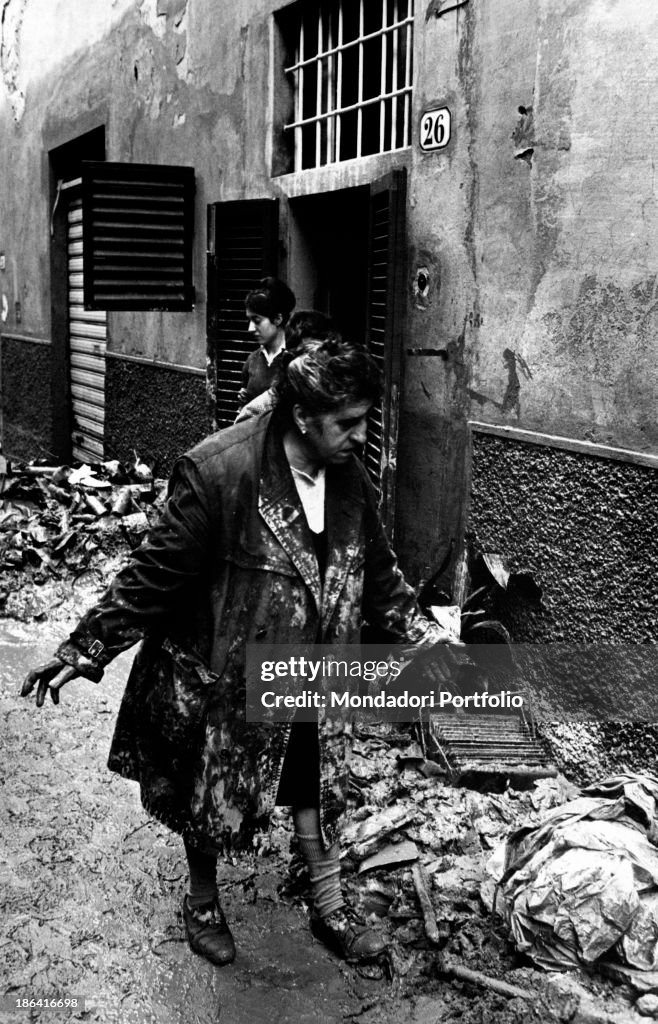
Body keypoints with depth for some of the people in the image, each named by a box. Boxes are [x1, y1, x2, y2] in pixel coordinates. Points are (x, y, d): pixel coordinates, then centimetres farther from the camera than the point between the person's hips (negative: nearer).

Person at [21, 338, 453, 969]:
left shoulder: (349, 479, -6)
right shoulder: (216, 472, -26)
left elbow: (377, 574, 9)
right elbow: (156, 574, -20)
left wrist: (426, 636, 8)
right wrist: (87, 649, -20)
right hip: (220, 681, -5)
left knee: (317, 788, 17)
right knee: (208, 798, 16)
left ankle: (330, 909, 39)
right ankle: (202, 902, 43)